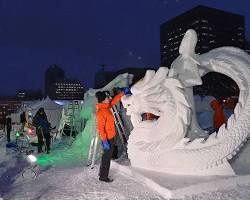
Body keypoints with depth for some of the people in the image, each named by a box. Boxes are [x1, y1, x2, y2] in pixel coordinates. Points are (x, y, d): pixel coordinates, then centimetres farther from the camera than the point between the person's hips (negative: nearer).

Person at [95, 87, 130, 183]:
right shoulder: (100, 112, -22)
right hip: (107, 138, -9)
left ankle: (102, 173, 33)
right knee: (107, 157, 2)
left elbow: (114, 100, 21)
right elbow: (100, 127, -25)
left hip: (110, 136, 9)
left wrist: (123, 92, 24)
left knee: (107, 156, 19)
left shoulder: (106, 107, 5)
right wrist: (104, 140, -26)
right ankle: (103, 176, 15)